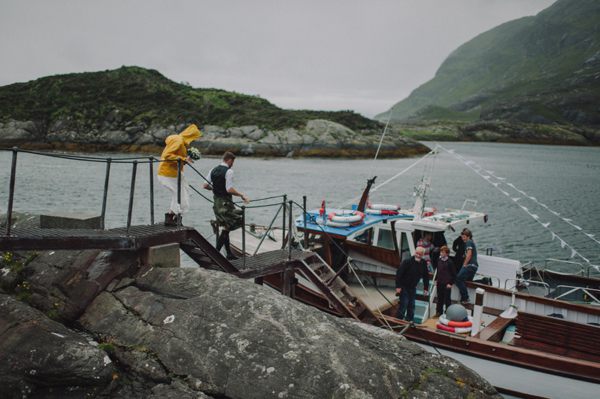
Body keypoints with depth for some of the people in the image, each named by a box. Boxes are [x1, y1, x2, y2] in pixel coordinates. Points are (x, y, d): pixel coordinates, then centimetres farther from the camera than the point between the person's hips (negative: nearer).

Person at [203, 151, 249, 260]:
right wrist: (242, 195, -12)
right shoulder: (229, 171, -14)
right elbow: (229, 189, -21)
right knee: (226, 228, -2)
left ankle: (229, 253, 22)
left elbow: (206, 185, 7)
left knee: (226, 227, 16)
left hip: (216, 202, 8)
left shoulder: (213, 170, 8)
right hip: (226, 202, -8)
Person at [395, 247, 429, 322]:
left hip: (413, 287, 6)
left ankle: (409, 321, 17)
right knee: (404, 303, -11)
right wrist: (398, 286, -21)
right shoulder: (408, 261, -18)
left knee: (411, 305, 6)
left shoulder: (424, 263, 0)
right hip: (403, 286, -6)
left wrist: (425, 288, 9)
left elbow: (426, 276, 13)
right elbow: (399, 273, -18)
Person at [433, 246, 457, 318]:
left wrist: (450, 283, -12)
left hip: (446, 284, -6)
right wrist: (437, 280, 13)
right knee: (440, 298, 15)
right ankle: (439, 312, 27)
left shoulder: (450, 262, -14)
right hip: (439, 283, 6)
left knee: (447, 299, 2)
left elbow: (454, 275, -9)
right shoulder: (439, 260, 4)